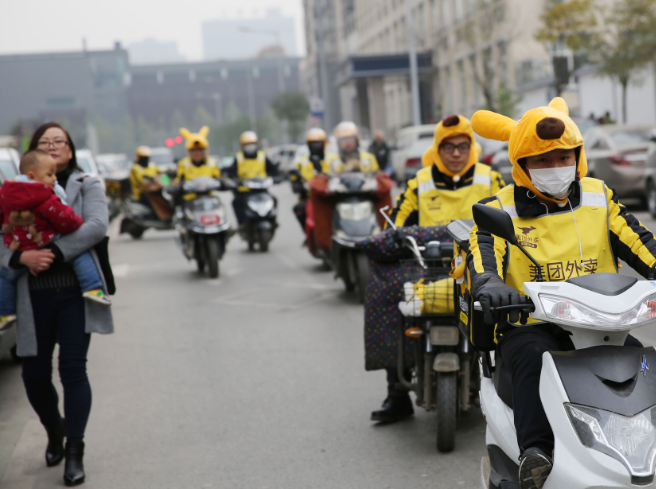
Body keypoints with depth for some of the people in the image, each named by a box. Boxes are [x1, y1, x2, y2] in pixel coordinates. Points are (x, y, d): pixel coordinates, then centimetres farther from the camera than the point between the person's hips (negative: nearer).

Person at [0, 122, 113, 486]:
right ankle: (55, 431, 35)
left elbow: (97, 226, -11)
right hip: (34, 296, 2)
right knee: (34, 375, 6)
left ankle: (75, 452, 4)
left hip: (75, 292, -2)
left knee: (73, 369, -7)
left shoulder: (87, 185, 7)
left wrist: (55, 253, -19)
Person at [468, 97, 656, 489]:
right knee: (536, 358, -35)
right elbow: (482, 252, -13)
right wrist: (488, 283, -37)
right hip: (530, 326, -3)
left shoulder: (600, 198, 12)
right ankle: (535, 450, -39)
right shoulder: (500, 210, 4)